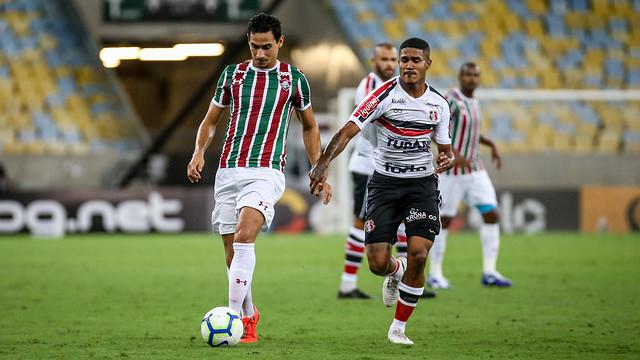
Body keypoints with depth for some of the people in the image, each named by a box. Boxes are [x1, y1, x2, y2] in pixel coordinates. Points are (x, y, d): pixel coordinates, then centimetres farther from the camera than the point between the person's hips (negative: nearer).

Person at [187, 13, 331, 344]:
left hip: (267, 172, -3)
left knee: (244, 236, -24)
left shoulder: (294, 79, 6)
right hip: (229, 170, 4)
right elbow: (211, 120, 17)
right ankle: (248, 316, 21)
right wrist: (199, 152, -2)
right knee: (232, 250, 4)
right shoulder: (233, 74, 10)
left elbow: (309, 127, 18)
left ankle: (233, 315, -28)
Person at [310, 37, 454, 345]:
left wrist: (446, 159, -11)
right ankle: (395, 270, 33)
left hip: (422, 184, 1)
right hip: (385, 183, -1)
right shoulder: (384, 95, -10)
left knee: (418, 255, -16)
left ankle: (398, 328, 3)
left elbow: (445, 148, 15)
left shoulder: (438, 104, 2)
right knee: (378, 264, -9)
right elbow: (348, 131, -17)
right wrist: (323, 164, -32)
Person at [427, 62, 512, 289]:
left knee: (491, 214, -4)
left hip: (475, 170, 7)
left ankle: (489, 272, -2)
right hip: (452, 170, -7)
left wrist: (491, 145, 16)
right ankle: (434, 274, 12)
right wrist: (454, 154, -34)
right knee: (445, 220, 0)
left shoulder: (472, 102, 10)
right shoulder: (451, 100, -16)